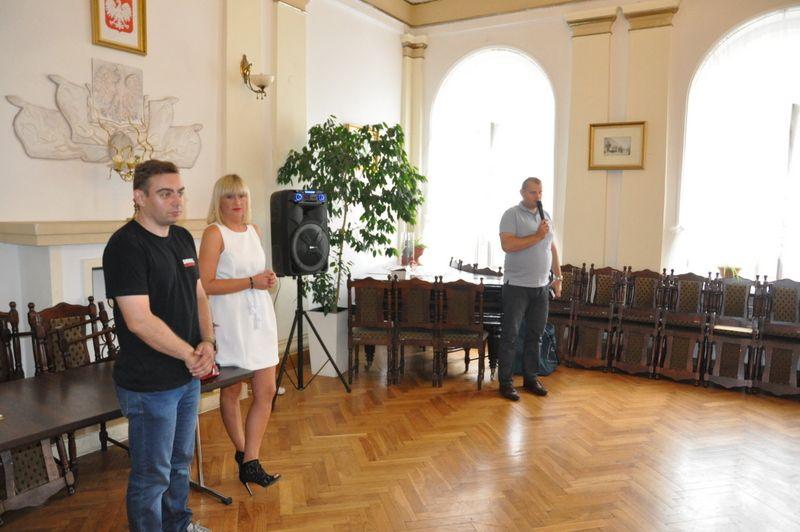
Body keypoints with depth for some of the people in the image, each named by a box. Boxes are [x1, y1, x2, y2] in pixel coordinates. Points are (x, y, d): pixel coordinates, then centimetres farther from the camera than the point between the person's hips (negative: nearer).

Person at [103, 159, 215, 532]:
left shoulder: (182, 238, 7)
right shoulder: (126, 245, -18)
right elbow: (139, 321, -24)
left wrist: (207, 343, -4)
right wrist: (190, 355, -16)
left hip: (188, 376, 8)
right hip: (149, 385, -8)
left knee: (180, 461, 25)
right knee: (152, 476, 8)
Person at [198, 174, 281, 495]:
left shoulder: (253, 230, 11)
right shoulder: (214, 233, -9)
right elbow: (207, 285, -17)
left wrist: (268, 278, 4)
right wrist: (252, 281, -19)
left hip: (260, 318, 6)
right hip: (231, 320, -6)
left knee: (267, 391, 3)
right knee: (231, 390, 10)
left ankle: (249, 462, 13)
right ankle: (244, 454, 31)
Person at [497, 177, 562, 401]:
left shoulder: (546, 216, 14)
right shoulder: (512, 215, -7)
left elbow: (552, 248, 19)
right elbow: (507, 245, -21)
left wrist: (558, 276, 14)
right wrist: (537, 236, -18)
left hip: (541, 287, 6)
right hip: (517, 286, -6)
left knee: (535, 335, 12)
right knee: (510, 336, -1)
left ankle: (530, 378, 24)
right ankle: (506, 382, 7)